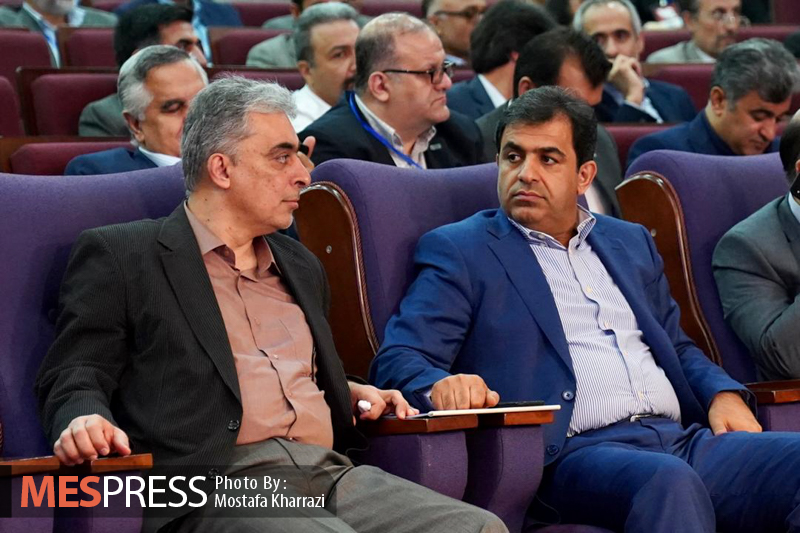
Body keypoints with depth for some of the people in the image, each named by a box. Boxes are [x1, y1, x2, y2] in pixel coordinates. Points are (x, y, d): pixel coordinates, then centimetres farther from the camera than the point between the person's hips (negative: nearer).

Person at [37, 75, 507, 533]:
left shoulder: (300, 266, 30)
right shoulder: (120, 256, 8)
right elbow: (74, 377, 2)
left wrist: (348, 395, 20)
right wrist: (85, 419, -20)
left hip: (330, 475, 7)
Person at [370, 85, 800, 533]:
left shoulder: (630, 243, 27)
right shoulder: (458, 251, 9)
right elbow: (398, 359, 1)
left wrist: (725, 394, 10)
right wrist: (441, 386, -24)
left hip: (685, 441, 6)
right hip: (573, 454, -6)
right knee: (668, 481, -38)